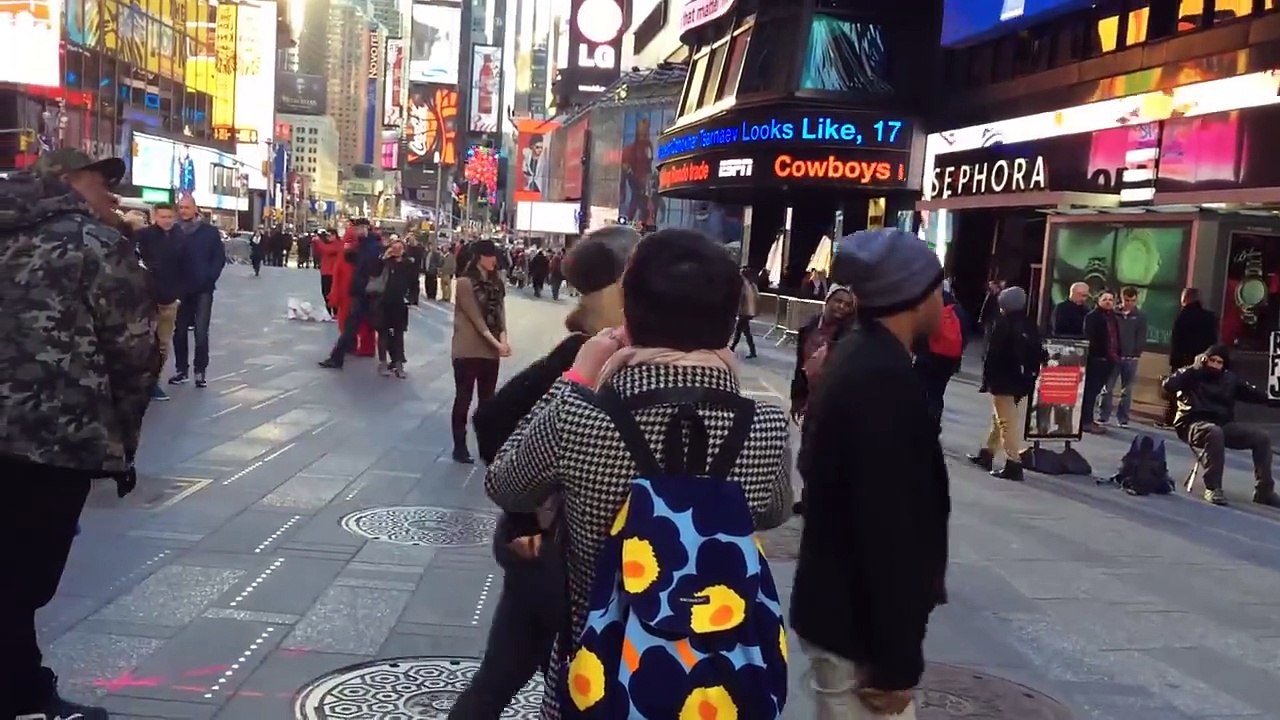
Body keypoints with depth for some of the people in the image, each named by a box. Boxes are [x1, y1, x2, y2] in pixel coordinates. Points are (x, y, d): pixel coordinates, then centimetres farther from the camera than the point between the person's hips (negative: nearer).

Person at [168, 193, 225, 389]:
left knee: (201, 332, -5)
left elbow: (220, 258, -1)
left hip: (203, 289, -2)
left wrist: (209, 278, -11)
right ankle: (181, 369, 18)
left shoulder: (210, 231, -1)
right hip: (181, 289, 2)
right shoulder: (174, 232, 3)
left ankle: (200, 371, 5)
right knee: (179, 331, 7)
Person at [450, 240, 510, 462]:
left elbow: (500, 312, 3)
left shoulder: (496, 282, 9)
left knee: (487, 400, 10)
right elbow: (476, 317, -15)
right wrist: (496, 343, -21)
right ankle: (459, 447, 10)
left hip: (490, 351, 5)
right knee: (464, 399, 2)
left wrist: (503, 339, -14)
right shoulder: (465, 282, -10)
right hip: (468, 350, -5)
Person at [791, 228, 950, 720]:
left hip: (838, 602, 10)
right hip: (859, 620, -10)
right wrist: (895, 661, -21)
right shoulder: (886, 380, -25)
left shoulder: (857, 356, 6)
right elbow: (889, 528, -26)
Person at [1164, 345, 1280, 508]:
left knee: (1262, 436, -11)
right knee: (1214, 432, -39)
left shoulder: (1230, 379, 15)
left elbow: (1255, 394, 9)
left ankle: (1264, 490, -3)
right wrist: (1195, 367, -14)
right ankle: (1212, 488, -29)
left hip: (1223, 424, 5)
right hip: (1193, 424, -5)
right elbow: (1168, 385, -16)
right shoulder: (1191, 375, 2)